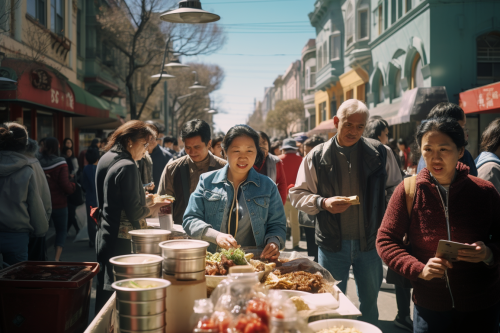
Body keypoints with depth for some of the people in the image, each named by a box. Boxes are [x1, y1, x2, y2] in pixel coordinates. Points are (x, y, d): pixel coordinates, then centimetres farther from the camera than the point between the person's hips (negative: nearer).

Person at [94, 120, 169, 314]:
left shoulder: (105, 159, 10)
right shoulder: (127, 167, -18)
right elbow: (134, 213, -19)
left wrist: (144, 199, 14)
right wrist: (152, 208, -1)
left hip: (103, 236, 9)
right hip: (121, 240, -9)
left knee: (105, 288, 18)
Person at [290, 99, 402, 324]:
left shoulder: (381, 153, -1)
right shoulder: (317, 156, -2)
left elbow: (395, 192, 5)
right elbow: (297, 194, 1)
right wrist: (323, 203, -17)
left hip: (370, 242, 1)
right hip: (332, 244, 0)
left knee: (369, 301, 16)